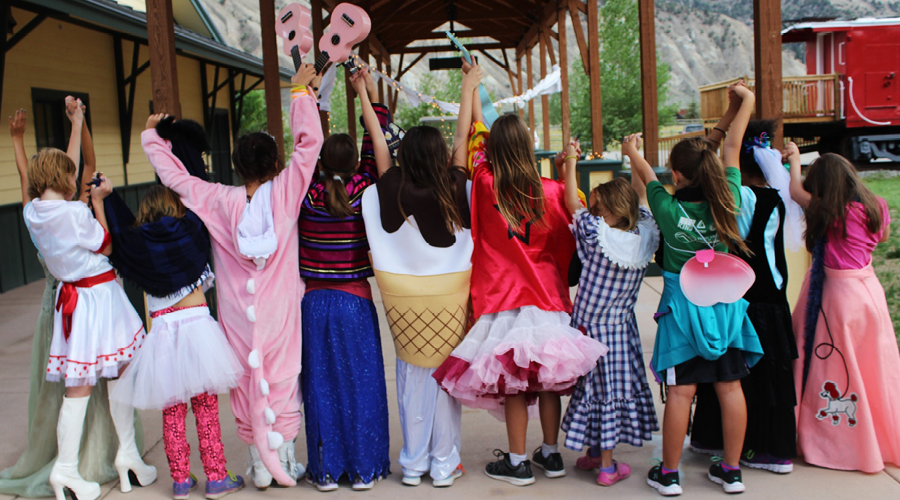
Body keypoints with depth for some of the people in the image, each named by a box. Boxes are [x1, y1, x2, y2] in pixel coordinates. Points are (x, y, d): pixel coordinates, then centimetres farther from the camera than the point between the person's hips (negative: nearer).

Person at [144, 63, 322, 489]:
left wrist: (151, 134, 17)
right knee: (282, 379, 9)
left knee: (247, 380, 12)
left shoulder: (218, 200, -8)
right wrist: (300, 91, 1)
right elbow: (309, 142, -9)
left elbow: (173, 173, 2)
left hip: (238, 313, 1)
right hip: (280, 310, -1)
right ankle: (284, 460, 16)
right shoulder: (285, 192, -12)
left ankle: (259, 464, 21)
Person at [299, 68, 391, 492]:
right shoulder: (362, 194, -7)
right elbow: (377, 146, -1)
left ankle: (326, 471, 16)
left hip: (314, 301, 1)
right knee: (360, 382, 8)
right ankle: (364, 469, 16)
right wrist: (367, 94, 5)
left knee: (320, 385, 8)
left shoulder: (308, 197, -7)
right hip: (355, 301, -1)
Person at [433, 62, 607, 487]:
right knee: (549, 375, 13)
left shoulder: (486, 185, -9)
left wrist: (469, 91, 18)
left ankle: (517, 462, 14)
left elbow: (472, 138, 5)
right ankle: (551, 453, 26)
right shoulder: (551, 191, -7)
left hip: (503, 296, -2)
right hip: (546, 293, 2)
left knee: (512, 380, 5)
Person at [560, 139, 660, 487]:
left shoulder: (597, 235, -19)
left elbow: (572, 204, -7)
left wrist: (570, 163, 4)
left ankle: (593, 453, 23)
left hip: (592, 327, -3)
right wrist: (634, 156, 19)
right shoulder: (643, 236, -7)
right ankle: (606, 466, 14)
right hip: (622, 329, 3)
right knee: (618, 388, 8)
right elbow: (642, 195, 7)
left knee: (597, 389, 8)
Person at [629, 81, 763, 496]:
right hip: (726, 302, 3)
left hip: (683, 304, -3)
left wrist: (632, 152, 24)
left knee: (680, 391, 1)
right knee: (730, 387, 9)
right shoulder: (727, 203, -8)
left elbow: (646, 174, 4)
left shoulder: (668, 209, -14)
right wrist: (746, 101, 13)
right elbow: (732, 148, 2)